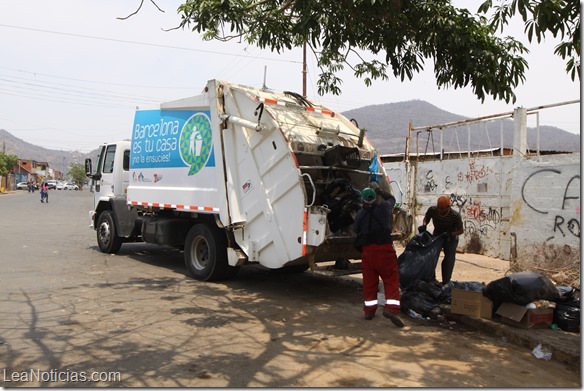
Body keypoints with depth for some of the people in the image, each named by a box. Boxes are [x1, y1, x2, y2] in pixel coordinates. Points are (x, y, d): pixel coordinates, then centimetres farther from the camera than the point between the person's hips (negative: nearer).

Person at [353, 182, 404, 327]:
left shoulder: (359, 214, 5)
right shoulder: (384, 207, 0)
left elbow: (356, 230, 13)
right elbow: (392, 198, 21)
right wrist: (378, 189, 28)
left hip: (367, 250, 3)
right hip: (384, 249, -3)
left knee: (369, 281, 11)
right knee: (391, 279, 1)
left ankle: (369, 310, 18)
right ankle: (391, 308, -12)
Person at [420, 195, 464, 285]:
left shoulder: (455, 215, -31)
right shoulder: (432, 210, -24)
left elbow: (461, 230, -18)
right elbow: (426, 218, -2)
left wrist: (451, 234, -35)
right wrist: (424, 225, -23)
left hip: (451, 239, -3)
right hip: (436, 236, 3)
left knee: (449, 261, -7)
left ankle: (445, 283, 6)